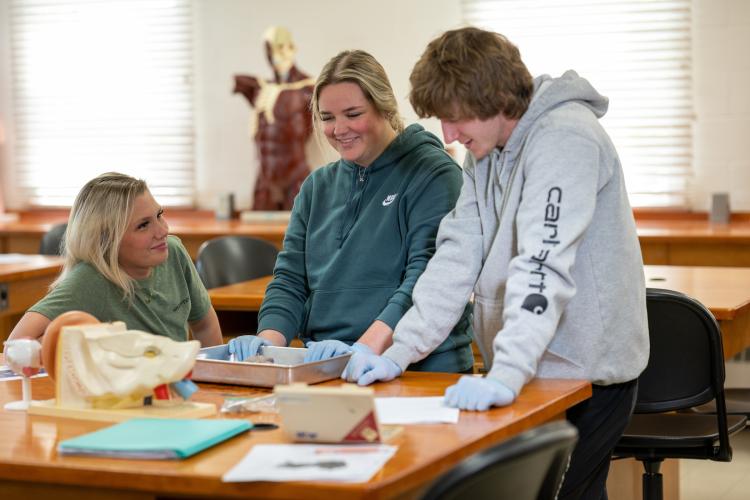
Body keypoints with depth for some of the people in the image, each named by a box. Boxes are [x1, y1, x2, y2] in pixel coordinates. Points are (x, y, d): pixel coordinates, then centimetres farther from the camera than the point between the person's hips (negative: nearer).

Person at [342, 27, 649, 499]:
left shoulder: (564, 138, -18)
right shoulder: (485, 153, 9)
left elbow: (543, 266, -29)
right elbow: (456, 257, 3)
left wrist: (506, 376, -37)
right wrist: (400, 352, -6)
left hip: (586, 371, -8)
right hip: (531, 369, 8)